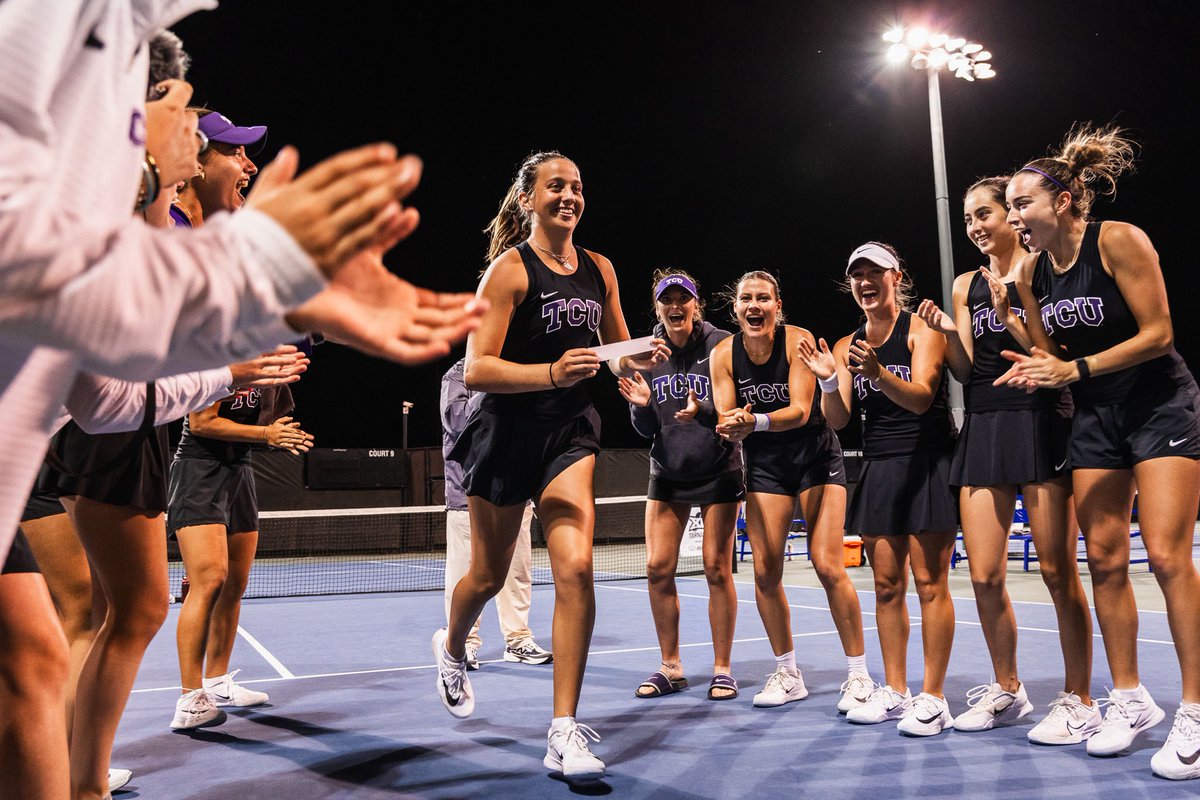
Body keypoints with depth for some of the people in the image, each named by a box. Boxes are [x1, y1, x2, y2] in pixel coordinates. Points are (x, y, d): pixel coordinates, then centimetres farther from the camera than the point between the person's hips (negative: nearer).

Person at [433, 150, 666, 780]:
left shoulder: (599, 269, 7)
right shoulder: (509, 269, -9)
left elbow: (619, 355, 19)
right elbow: (476, 371, -17)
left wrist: (642, 361, -5)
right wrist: (552, 373, -31)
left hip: (570, 432, 3)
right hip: (507, 431, -3)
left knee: (576, 569, -14)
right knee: (489, 575, 13)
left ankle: (564, 733, -6)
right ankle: (452, 649, 48)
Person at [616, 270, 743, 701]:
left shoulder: (720, 345, -8)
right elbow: (646, 430, 3)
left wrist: (702, 410, -29)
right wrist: (642, 406, -18)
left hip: (718, 469, -3)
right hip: (666, 472, 3)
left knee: (717, 569, -2)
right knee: (658, 568, -1)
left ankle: (722, 669, 11)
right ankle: (670, 667, 13)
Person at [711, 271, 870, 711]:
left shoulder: (798, 341, -17)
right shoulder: (723, 354, -8)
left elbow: (800, 410, -26)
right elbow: (726, 420, -10)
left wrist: (756, 422, -43)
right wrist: (732, 428, -33)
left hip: (816, 455, -3)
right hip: (764, 463, 3)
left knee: (828, 566, -11)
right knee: (765, 571, -1)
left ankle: (859, 675, 3)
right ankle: (787, 673, 16)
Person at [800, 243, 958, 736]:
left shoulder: (921, 329, -4)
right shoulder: (846, 346, 10)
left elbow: (921, 397, -18)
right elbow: (837, 419, 2)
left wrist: (878, 373, -35)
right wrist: (828, 381, -17)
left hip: (928, 463, -5)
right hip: (878, 468, 5)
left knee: (929, 582, -5)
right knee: (886, 584, 6)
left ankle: (932, 697, 1)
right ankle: (894, 692, 13)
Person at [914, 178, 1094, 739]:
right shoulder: (966, 284, 16)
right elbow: (967, 371, 11)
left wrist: (1012, 310, -18)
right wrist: (948, 333, -7)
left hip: (1040, 421, -5)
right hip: (982, 425, 5)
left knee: (1057, 571, -4)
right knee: (984, 575, 3)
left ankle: (1079, 701, 9)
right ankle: (1007, 690, 20)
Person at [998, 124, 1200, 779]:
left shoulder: (1119, 240, -16)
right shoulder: (1030, 270, 2)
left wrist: (1075, 369, -22)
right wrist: (1012, 321, -10)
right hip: (1094, 417, 6)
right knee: (1104, 560, 3)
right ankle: (1130, 700, 15)